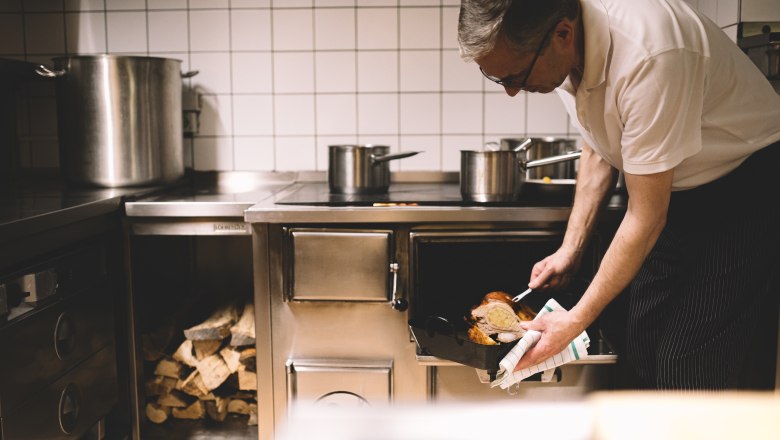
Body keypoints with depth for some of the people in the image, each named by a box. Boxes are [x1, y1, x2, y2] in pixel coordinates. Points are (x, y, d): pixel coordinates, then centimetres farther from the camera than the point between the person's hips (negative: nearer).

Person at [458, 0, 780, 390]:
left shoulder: (648, 55, -34)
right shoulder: (565, 51, -9)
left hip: (743, 190, -7)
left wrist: (577, 319, -19)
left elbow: (646, 218, -26)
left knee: (691, 370, -9)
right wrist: (570, 249, 3)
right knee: (643, 355, 8)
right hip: (673, 190, 7)